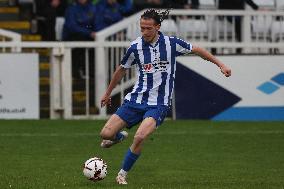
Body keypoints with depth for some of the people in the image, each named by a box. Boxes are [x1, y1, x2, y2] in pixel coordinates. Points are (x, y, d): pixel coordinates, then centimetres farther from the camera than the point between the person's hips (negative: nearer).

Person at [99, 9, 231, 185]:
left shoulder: (171, 43, -7)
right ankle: (119, 136, 32)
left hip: (158, 104, -2)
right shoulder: (136, 47, -3)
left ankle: (122, 174, -6)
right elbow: (121, 70, 13)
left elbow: (197, 50, 9)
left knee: (140, 137, -26)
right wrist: (108, 93, 23)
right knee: (106, 134, -8)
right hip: (136, 99, 2)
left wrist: (221, 64, 8)